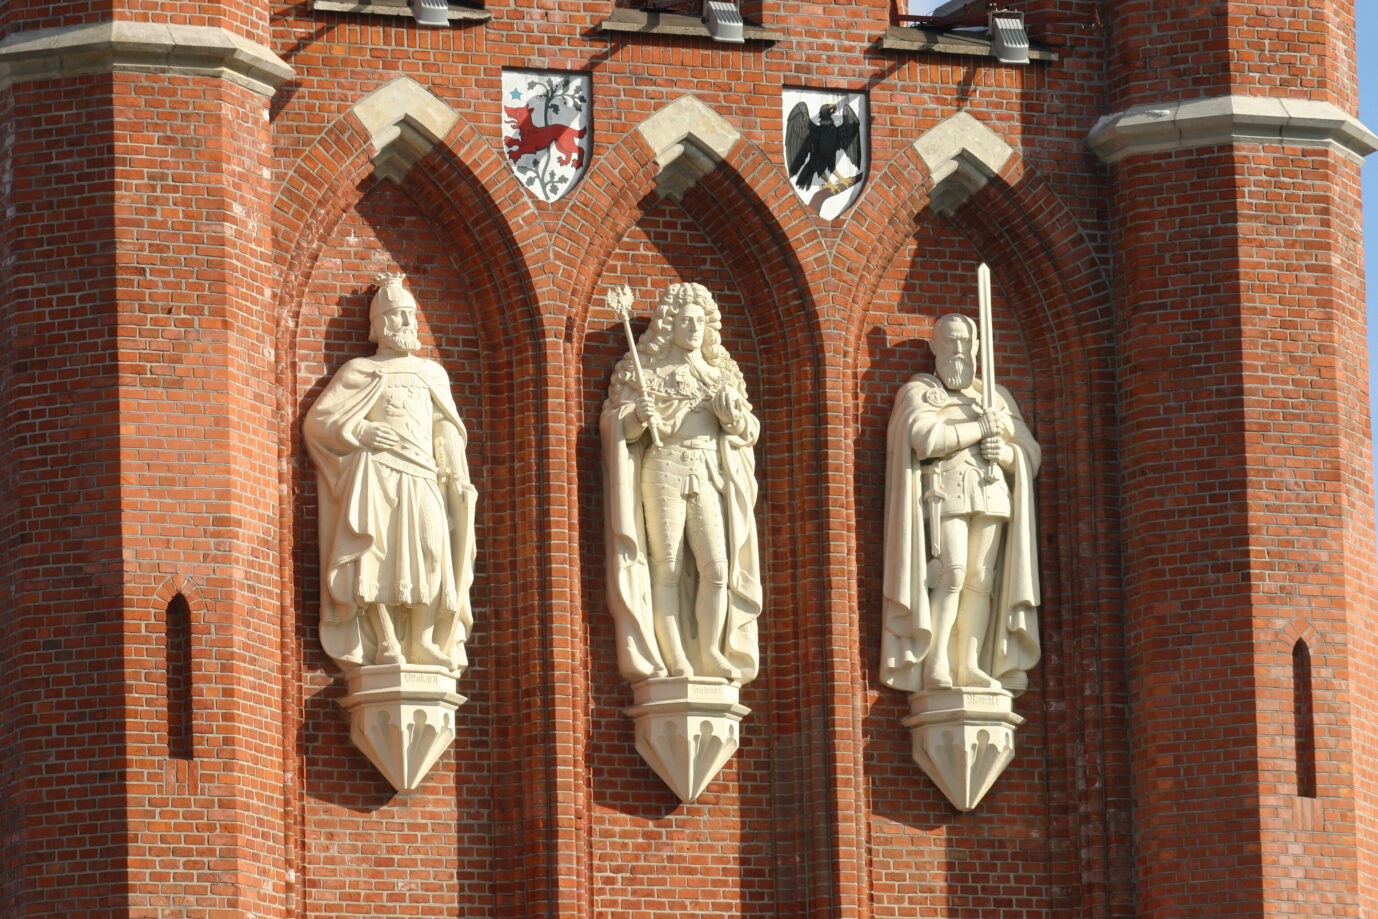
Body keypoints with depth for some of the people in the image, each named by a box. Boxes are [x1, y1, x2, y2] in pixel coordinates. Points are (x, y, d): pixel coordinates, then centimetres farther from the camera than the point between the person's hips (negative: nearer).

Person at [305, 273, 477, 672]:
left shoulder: (432, 374, 25)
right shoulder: (359, 371, 13)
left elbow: (447, 431, 20)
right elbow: (318, 420, 8)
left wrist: (458, 478, 6)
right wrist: (360, 432, -7)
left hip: (420, 478, 3)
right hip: (376, 474, -3)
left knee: (430, 549, -17)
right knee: (379, 551, -19)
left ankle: (425, 646, -18)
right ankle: (385, 646, -20)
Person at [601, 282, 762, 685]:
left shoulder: (720, 375, 21)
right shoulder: (647, 372, 11)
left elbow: (751, 430, 18)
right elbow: (614, 423, 5)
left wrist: (734, 416, -4)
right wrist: (638, 416, -16)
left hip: (712, 478, 3)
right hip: (665, 470, -3)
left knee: (718, 568, -11)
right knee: (667, 568, -10)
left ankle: (711, 662, -6)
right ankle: (673, 664, -11)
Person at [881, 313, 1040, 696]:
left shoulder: (996, 397, 23)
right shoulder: (919, 392, 10)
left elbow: (1029, 454, 18)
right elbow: (926, 438, -10)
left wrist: (1005, 452, -4)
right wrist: (982, 428, -7)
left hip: (991, 497, 4)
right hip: (944, 493, -4)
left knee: (981, 579, -5)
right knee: (952, 571, -20)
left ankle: (970, 667, -7)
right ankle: (936, 664, -20)